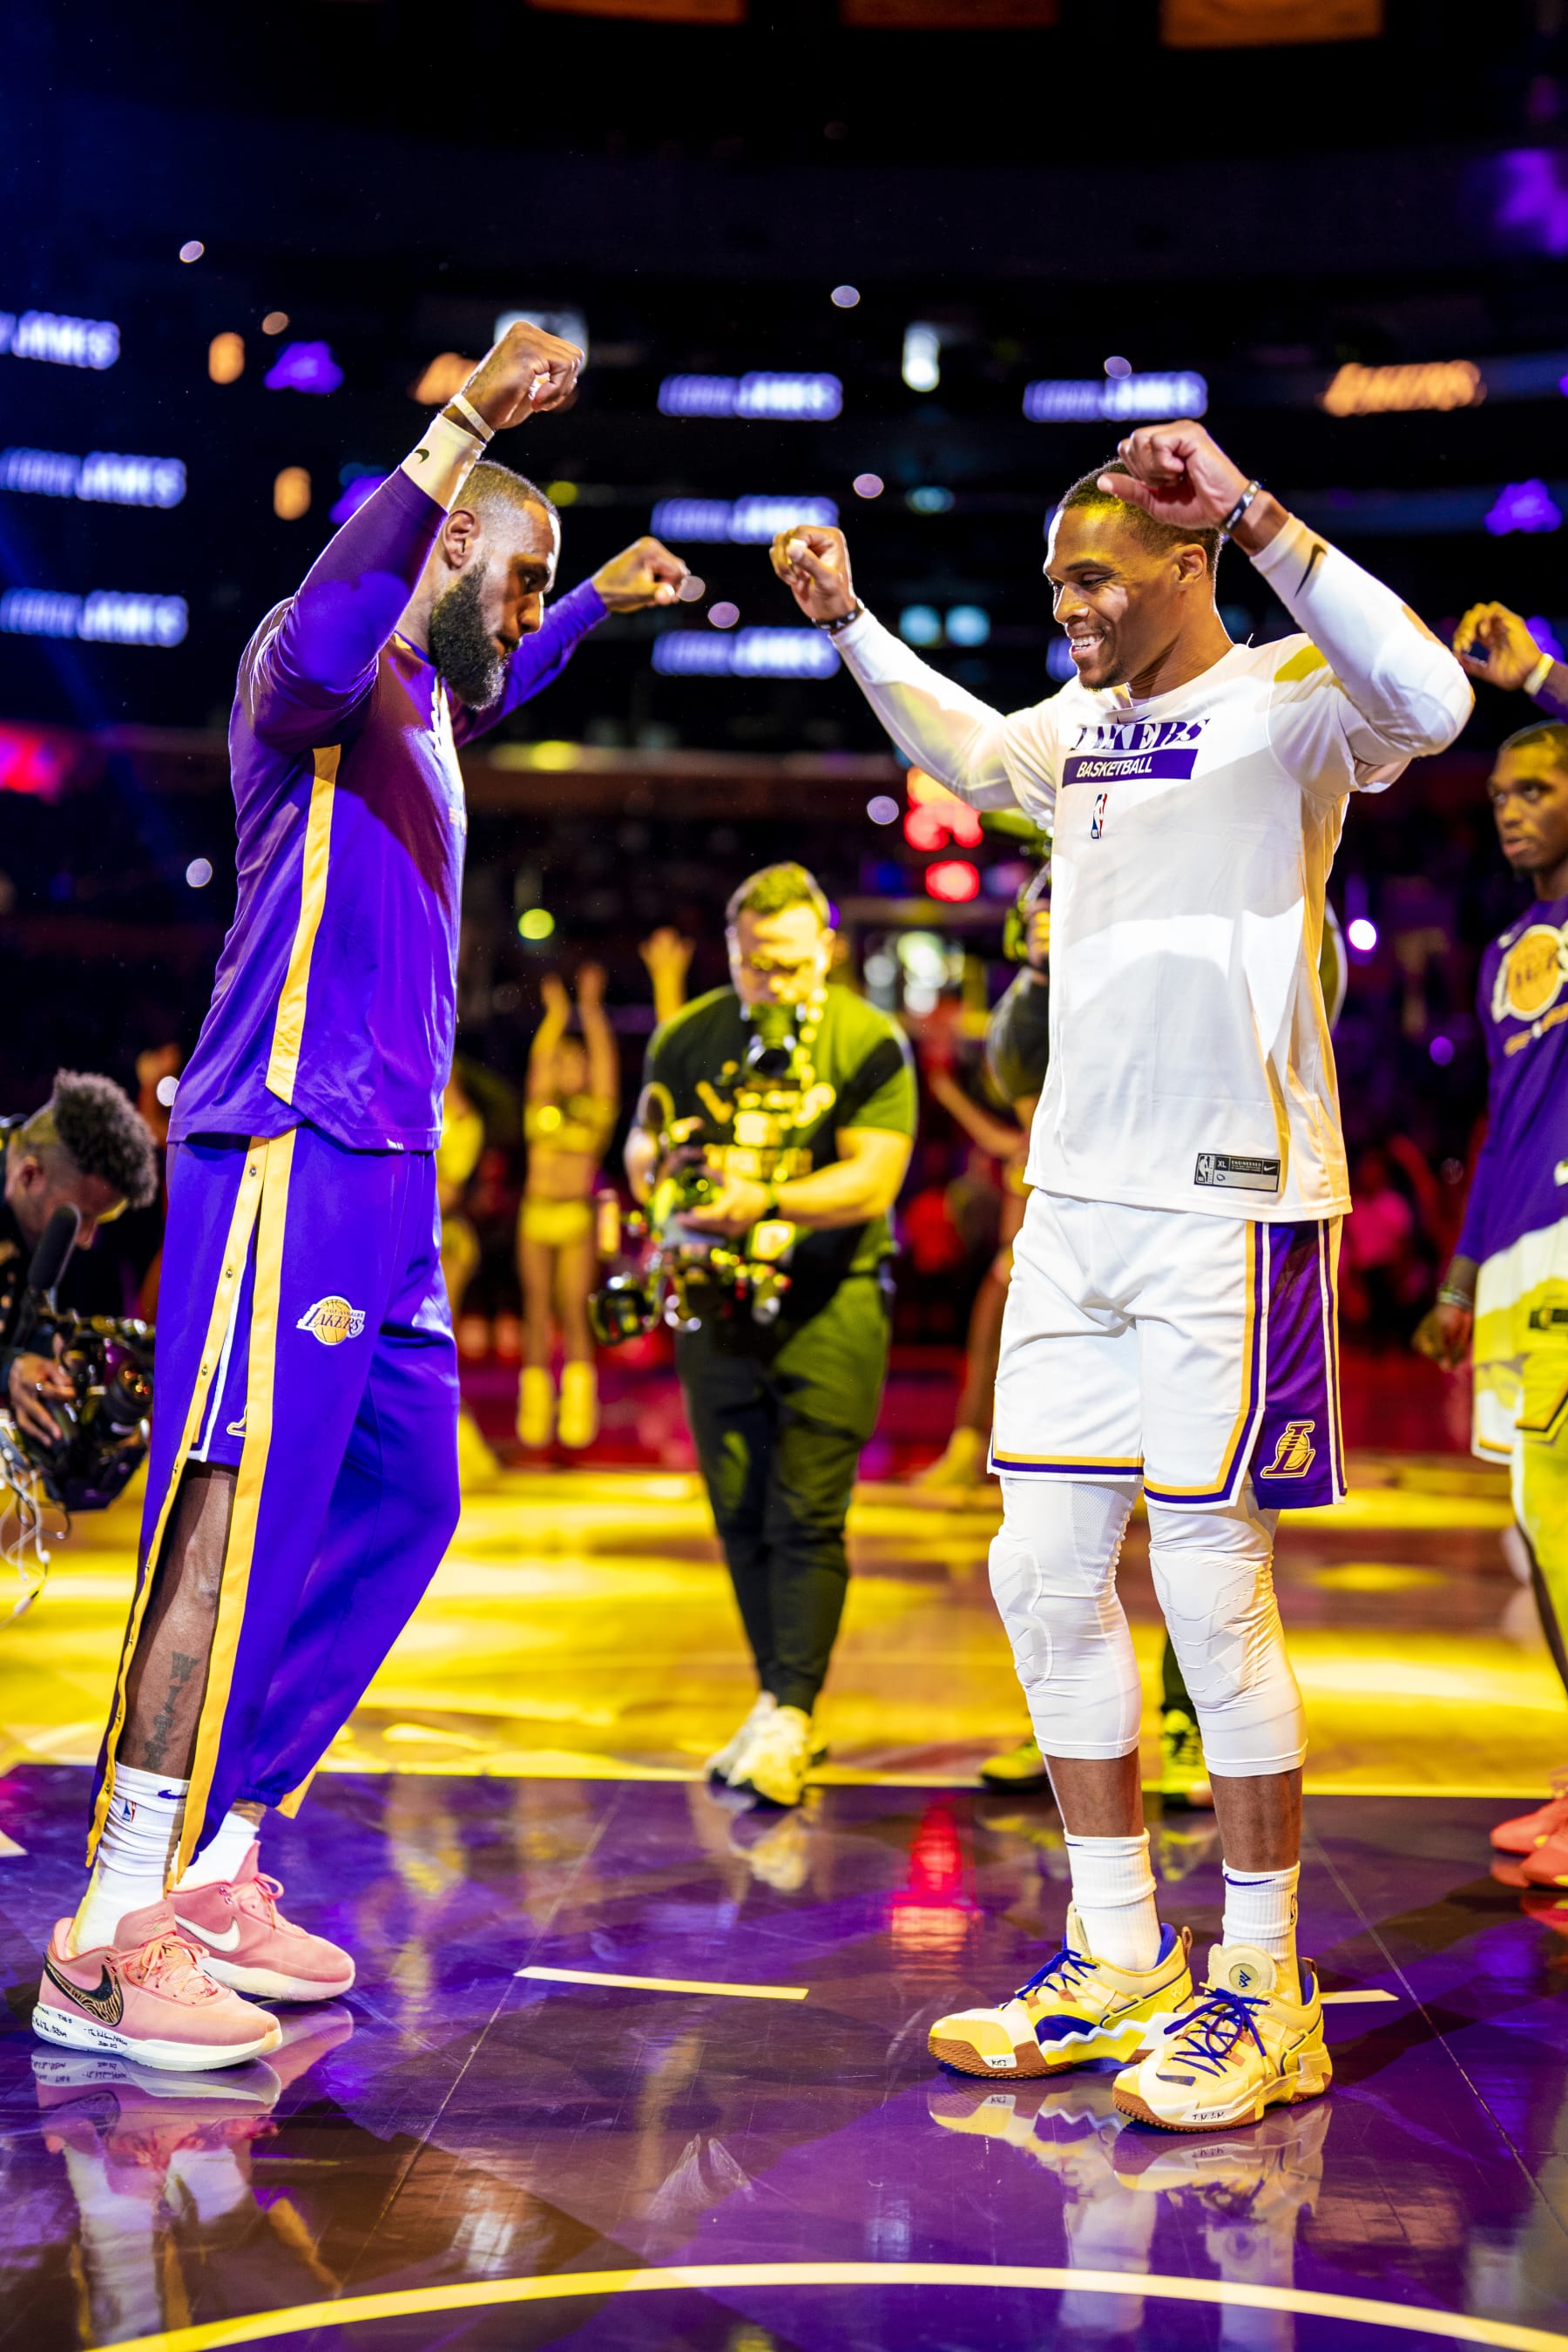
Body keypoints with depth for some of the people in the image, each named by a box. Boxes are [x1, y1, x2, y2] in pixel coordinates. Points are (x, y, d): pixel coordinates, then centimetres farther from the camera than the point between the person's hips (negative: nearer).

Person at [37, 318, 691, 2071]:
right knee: (242, 1520, -15)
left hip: (386, 1167, 10)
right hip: (291, 1151, -10)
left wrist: (601, 601, 50)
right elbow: (319, 641, -34)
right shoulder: (321, 677, -7)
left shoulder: (428, 703, 22)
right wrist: (464, 426, -36)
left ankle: (212, 1872, 18)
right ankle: (110, 1945, -12)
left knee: (393, 1511, 11)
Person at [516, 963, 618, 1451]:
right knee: (537, 1310, 2)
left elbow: (603, 1057, 4)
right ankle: (534, 1410, 3)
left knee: (573, 1310, -7)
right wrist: (556, 1013, 9)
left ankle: (578, 1410, -5)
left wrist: (590, 1008, 4)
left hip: (578, 1218, -3)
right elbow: (540, 1057, 10)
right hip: (536, 1214, 3)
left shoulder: (597, 1110, 8)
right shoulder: (540, 1109, 14)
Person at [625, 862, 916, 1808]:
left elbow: (873, 1179, -16)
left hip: (830, 1302, -4)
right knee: (739, 1515, 8)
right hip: (719, 1301, 4)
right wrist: (659, 1161, -14)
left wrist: (766, 1202, -29)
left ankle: (791, 1719, -7)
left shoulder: (869, 1042, -7)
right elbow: (642, 1145, 10)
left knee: (807, 1517, -9)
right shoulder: (688, 1037, 6)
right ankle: (777, 1704, 22)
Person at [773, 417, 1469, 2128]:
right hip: (1077, 1200, 8)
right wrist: (849, 620, 30)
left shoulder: (1285, 699, -7)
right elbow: (961, 751, 39)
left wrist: (1257, 514, -29)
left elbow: (1430, 703, -30)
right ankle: (1118, 1962, 21)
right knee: (1046, 1572, 8)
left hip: (1233, 1207, -8)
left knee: (1211, 1586, -5)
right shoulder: (1081, 723, 16)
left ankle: (1263, 1991, 10)